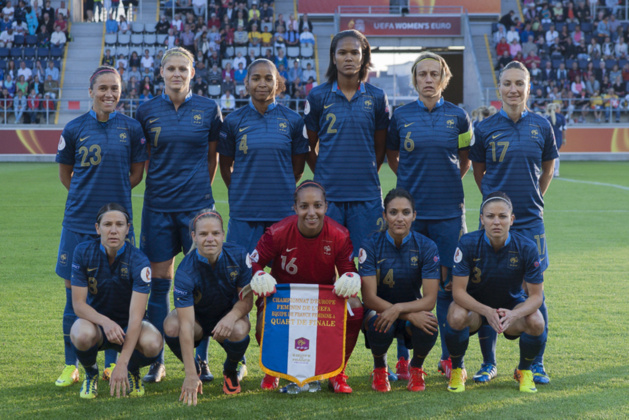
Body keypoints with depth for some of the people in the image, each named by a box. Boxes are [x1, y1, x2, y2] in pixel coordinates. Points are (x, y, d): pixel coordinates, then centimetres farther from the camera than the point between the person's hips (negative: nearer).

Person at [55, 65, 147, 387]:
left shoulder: (131, 128, 2)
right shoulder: (74, 128, 1)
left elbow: (136, 174, 9)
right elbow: (65, 175, 11)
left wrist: (113, 194, 3)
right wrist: (88, 195, 4)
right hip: (79, 220, 0)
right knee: (75, 291, 2)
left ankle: (113, 363, 18)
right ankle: (72, 365, 14)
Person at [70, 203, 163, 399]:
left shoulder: (139, 261, -21)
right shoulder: (83, 252, -14)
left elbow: (136, 316, -27)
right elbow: (78, 304, -15)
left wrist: (122, 364, -36)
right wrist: (105, 322, -38)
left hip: (127, 327, 0)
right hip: (95, 320, 1)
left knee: (152, 343, -34)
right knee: (83, 335, -37)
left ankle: (132, 371, 4)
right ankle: (90, 374, 0)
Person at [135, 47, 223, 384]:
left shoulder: (208, 110, 2)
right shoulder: (147, 111, 4)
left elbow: (212, 157, 11)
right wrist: (161, 182, 8)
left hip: (197, 204, -1)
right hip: (158, 205, 1)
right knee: (158, 281, 3)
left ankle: (200, 359, 11)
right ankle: (156, 360, 13)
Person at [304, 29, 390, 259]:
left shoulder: (376, 97, 5)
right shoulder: (318, 96, 3)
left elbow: (380, 147, 13)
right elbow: (309, 147, 9)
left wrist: (366, 175, 9)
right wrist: (324, 176, 6)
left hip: (366, 195, 1)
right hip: (327, 194, -1)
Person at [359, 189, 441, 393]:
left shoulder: (426, 247, -11)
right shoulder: (371, 245, -14)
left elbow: (429, 299, -15)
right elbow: (369, 297, -19)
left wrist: (399, 308, -34)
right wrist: (410, 315, -30)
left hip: (413, 310, 1)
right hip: (379, 309, -1)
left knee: (429, 327, -33)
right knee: (380, 326, -36)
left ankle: (416, 368, 3)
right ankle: (380, 369, -1)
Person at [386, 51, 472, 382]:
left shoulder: (458, 116, 4)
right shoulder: (401, 116, 3)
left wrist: (446, 185, 9)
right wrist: (412, 182, 9)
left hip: (448, 211, 0)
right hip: (410, 209, 0)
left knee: (448, 282, 3)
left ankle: (449, 358, 14)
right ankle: (403, 359, 10)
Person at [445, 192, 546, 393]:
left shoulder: (526, 247, -19)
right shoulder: (468, 243, -22)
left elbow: (536, 295, -16)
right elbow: (458, 291, -23)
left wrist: (513, 315, -38)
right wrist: (487, 312, -41)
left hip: (512, 306, 1)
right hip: (474, 305, -1)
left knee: (536, 322, -29)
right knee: (457, 317, -34)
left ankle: (524, 371, 4)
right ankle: (457, 370, -3)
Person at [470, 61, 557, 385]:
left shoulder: (541, 126, 3)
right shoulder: (485, 128, -1)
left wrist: (533, 199, 12)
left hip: (530, 221, 1)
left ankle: (536, 364, 14)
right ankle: (488, 363, 14)